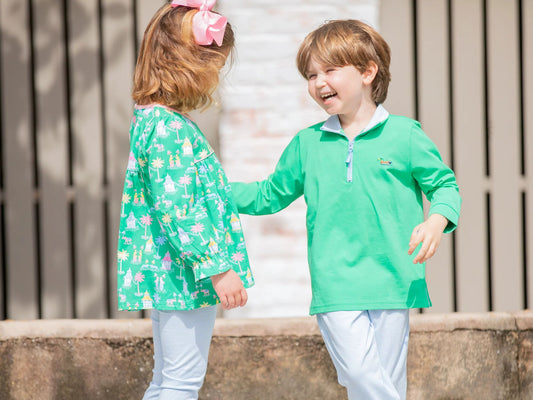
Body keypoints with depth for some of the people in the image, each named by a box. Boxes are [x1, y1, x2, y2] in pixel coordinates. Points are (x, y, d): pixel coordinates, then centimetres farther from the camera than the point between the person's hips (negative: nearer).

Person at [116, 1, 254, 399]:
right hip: (185, 273, -10)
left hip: (168, 275, 10)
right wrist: (216, 268, -23)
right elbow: (176, 209, -24)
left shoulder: (153, 120, 12)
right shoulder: (168, 128, -20)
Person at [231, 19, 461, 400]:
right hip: (335, 287, 1)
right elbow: (271, 195, 23)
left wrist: (436, 221, -13)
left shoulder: (404, 135, 1)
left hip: (392, 281, -1)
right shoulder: (307, 144, 10)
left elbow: (444, 185, 8)